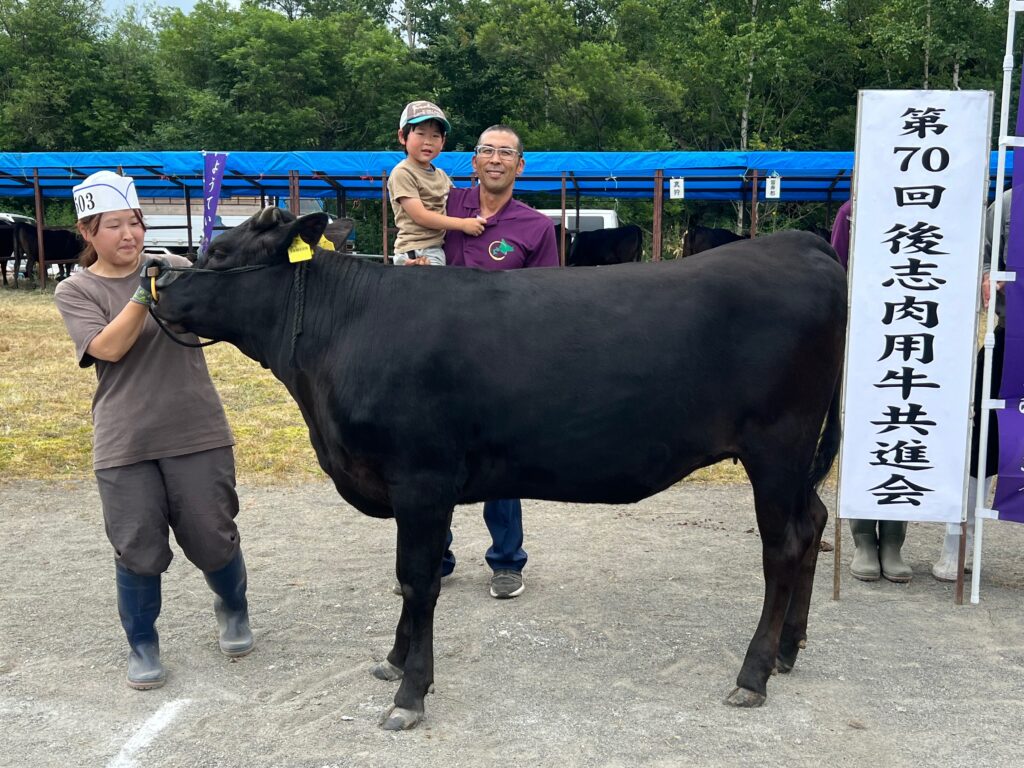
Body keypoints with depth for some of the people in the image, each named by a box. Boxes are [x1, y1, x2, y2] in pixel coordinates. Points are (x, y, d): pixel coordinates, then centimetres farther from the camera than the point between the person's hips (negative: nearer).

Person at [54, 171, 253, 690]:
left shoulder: (176, 269, 5)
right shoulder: (75, 292, 2)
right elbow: (108, 347, -12)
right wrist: (142, 295, -24)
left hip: (197, 432, 1)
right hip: (124, 444, 0)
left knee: (212, 538, 7)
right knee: (139, 549, 2)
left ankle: (233, 608, 36)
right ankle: (142, 645, 24)